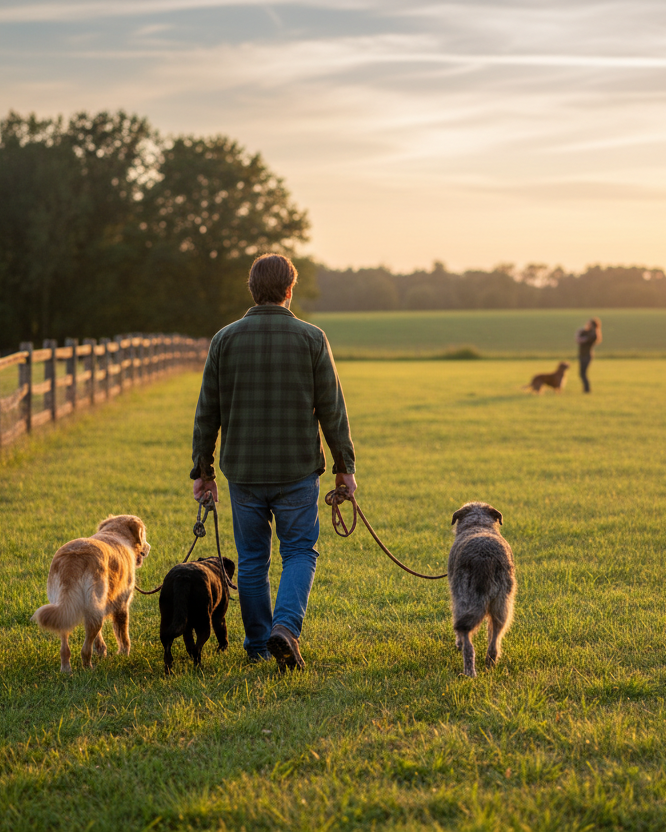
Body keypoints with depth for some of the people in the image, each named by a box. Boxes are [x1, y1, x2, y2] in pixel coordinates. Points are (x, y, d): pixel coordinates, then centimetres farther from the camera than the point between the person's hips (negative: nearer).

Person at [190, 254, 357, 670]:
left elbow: (207, 412, 3)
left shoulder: (225, 339, 0)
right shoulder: (311, 338, -4)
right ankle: (286, 627, -13)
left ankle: (258, 644, 19)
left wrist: (202, 470, 11)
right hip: (298, 469, -2)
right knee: (300, 553, 8)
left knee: (252, 558, 12)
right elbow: (332, 409, -2)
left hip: (244, 470, 2)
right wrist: (345, 465, 6)